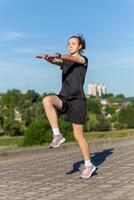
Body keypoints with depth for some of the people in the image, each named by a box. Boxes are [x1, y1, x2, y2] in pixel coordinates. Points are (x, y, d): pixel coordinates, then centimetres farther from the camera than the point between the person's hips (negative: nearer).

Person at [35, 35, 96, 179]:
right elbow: (54, 61, -5)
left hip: (77, 100, -4)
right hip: (64, 98, 5)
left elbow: (71, 58, -20)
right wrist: (47, 57, -31)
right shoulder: (65, 61, 17)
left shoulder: (83, 60, 2)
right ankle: (57, 135, -24)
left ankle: (89, 165, 14)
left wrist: (56, 55, -41)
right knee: (47, 100, -30)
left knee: (78, 135, -4)